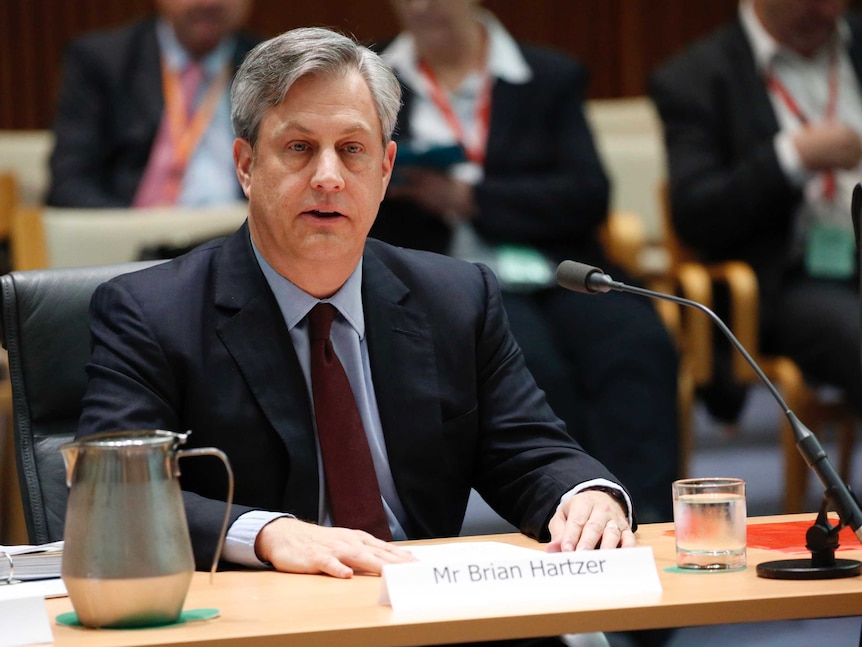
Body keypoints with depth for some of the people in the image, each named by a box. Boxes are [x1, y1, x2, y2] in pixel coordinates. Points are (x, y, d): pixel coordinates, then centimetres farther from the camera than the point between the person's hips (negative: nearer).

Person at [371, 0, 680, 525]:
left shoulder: (553, 77, 16)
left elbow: (587, 197, 2)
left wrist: (469, 197, -9)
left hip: (558, 271, 1)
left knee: (640, 347, -32)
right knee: (534, 362, -35)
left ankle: (646, 526, -44)